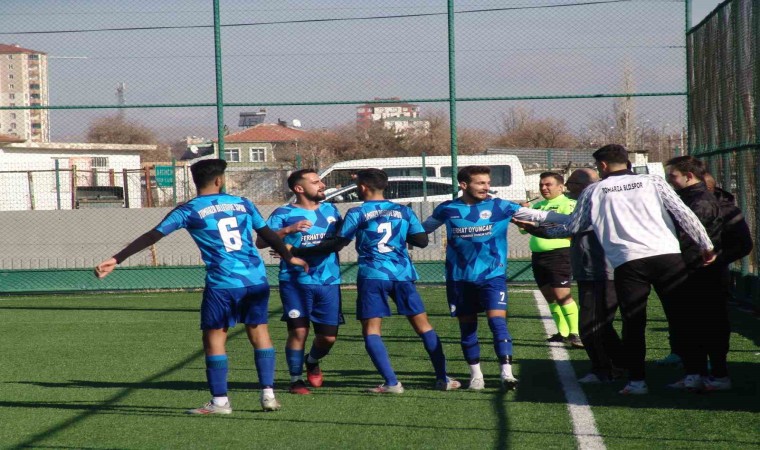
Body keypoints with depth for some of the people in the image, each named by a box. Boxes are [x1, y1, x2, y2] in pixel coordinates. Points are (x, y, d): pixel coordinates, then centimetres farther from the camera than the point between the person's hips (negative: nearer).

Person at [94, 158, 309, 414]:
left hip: (222, 284, -4)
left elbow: (151, 237, -4)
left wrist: (116, 260, -3)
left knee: (214, 337, 6)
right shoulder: (242, 204, 10)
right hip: (256, 280, 4)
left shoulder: (188, 211, 0)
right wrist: (289, 258, 33)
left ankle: (220, 401, 5)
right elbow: (269, 235, 17)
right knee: (258, 332, 14)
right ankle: (268, 395, 11)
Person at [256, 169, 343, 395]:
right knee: (298, 331, -7)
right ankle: (296, 379, 8)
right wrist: (288, 230, -21)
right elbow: (260, 242, -8)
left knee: (328, 336, 3)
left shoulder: (331, 210, 13)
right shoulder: (284, 213, -1)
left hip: (328, 281, 4)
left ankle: (313, 362, 34)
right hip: (296, 281, -4)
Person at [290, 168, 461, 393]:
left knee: (371, 330, 1)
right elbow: (421, 241, 4)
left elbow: (337, 244, -5)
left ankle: (391, 383, -12)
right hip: (402, 274, 3)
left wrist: (299, 252, 1)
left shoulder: (357, 213, -2)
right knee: (423, 325, 11)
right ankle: (442, 378, 12)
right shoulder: (404, 211, 7)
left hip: (372, 276, -3)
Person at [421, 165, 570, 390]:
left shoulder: (500, 207, -3)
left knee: (497, 321, -15)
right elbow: (422, 228, 19)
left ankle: (507, 373, -14)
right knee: (467, 326, 7)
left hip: (492, 274, -2)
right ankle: (475, 374, 20)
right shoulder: (447, 210, 1)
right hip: (459, 277, 2)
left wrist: (572, 220, -8)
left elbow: (539, 215, -3)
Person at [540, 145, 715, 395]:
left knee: (633, 323, 6)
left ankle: (636, 380, 4)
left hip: (627, 262, -1)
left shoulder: (594, 191, 12)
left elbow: (573, 227, 19)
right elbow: (684, 215, 7)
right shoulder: (653, 182, 14)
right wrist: (705, 246, 11)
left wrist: (544, 231, 37)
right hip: (667, 255, 1)